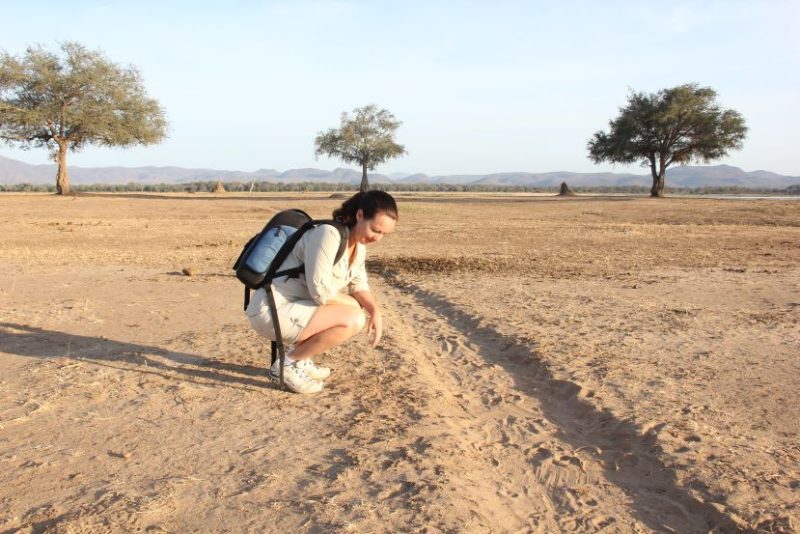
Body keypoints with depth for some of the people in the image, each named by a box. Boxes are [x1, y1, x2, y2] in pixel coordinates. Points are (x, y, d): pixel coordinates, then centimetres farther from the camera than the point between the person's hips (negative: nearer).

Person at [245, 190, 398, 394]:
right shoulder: (328, 235, -22)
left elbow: (358, 286, 8)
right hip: (273, 311, -10)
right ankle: (288, 363, -8)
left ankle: (299, 357, 11)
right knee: (353, 319, -21)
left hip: (295, 308, 10)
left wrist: (375, 311, -10)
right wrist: (355, 305, -8)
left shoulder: (358, 244, 7)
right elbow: (321, 292, -24)